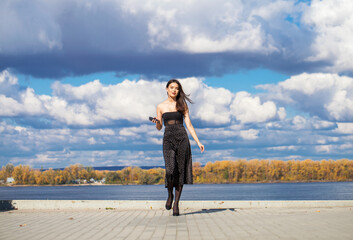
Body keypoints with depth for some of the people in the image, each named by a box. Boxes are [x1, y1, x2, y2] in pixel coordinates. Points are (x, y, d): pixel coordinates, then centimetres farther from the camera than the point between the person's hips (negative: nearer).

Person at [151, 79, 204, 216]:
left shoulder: (182, 105, 9)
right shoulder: (161, 106, 11)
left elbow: (189, 125, 8)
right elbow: (159, 127, 14)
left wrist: (198, 142, 1)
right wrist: (156, 122, -9)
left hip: (182, 138, 1)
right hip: (168, 139, -1)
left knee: (181, 171, -3)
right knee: (170, 170, -19)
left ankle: (176, 203, 5)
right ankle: (170, 195, 8)